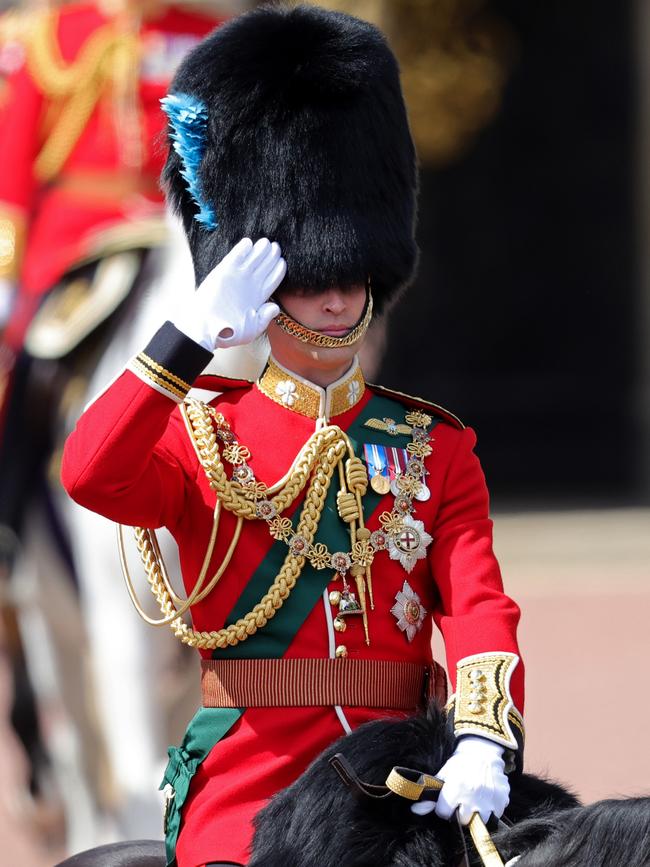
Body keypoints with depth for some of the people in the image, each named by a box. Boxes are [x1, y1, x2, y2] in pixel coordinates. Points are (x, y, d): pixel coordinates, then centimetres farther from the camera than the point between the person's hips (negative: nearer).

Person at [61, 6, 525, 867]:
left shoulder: (433, 445, 14)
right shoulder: (201, 432, 9)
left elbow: (479, 603, 0)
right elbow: (91, 475, -13)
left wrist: (484, 741, -19)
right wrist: (192, 334, -21)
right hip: (247, 783, -2)